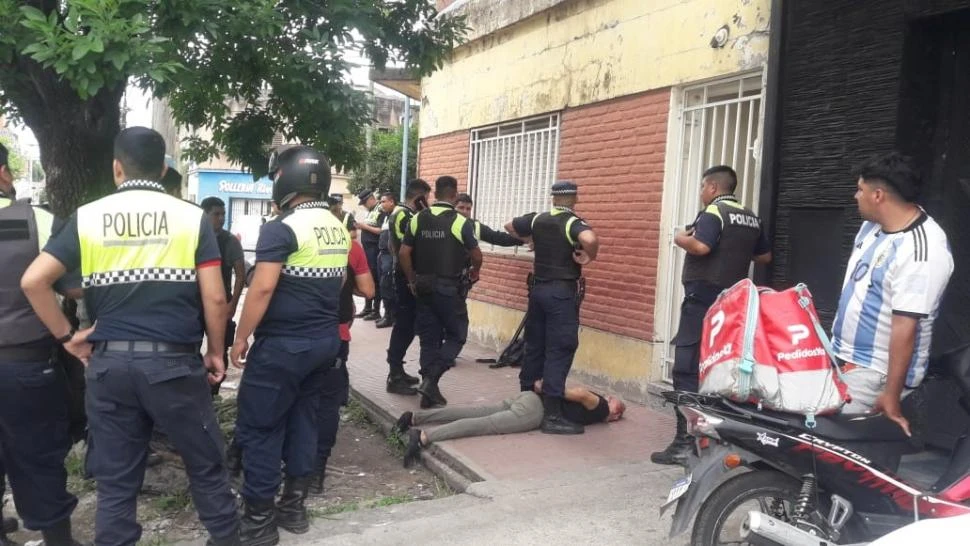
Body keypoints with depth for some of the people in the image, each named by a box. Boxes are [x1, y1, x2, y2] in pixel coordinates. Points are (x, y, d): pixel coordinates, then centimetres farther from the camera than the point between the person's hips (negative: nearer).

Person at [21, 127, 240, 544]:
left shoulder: (87, 217, 3)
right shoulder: (192, 217, -2)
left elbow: (33, 281, -3)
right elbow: (214, 298, -7)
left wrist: (66, 336, 8)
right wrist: (215, 352, 6)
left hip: (109, 361, 2)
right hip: (174, 360, -2)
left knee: (115, 481, 12)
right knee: (206, 467, 13)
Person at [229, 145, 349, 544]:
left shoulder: (282, 228, -16)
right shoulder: (339, 230, 8)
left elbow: (262, 288, -20)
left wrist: (241, 338, -11)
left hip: (283, 344, -8)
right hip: (326, 340, 8)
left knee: (259, 428, 3)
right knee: (304, 420, 16)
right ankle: (294, 507, 24)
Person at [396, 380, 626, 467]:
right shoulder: (599, 406, 5)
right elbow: (581, 394, -13)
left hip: (530, 399, 8)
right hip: (534, 410, -8)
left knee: (474, 413, -1)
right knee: (484, 424, -21)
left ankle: (414, 417, -8)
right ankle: (423, 437, -36)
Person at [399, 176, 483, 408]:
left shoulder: (417, 219, 3)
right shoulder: (460, 222, -10)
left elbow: (403, 253, 1)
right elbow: (476, 255, -2)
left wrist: (412, 280, 11)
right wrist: (475, 272, 19)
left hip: (423, 287, 5)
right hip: (448, 287, -5)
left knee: (429, 339, 11)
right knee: (457, 336, 8)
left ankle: (430, 391, 13)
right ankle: (430, 379, -9)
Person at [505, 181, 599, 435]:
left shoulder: (537, 219, 6)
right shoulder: (574, 223, -12)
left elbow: (509, 226, 21)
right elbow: (590, 239, -34)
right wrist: (588, 257, -16)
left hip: (538, 288, 7)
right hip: (562, 292, -7)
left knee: (534, 345, 16)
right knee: (560, 350, -6)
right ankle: (552, 415, -7)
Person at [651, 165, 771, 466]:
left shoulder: (713, 213, -10)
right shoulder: (751, 218, 15)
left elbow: (700, 246, -25)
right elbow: (765, 256, 23)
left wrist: (681, 238, -6)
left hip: (703, 301, -9)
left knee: (688, 371, -8)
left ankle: (685, 443, -10)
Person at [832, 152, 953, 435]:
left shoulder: (922, 251, -25)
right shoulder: (873, 223, 3)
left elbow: (905, 326, -26)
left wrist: (891, 394, -24)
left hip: (876, 370, -9)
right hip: (841, 355, 9)